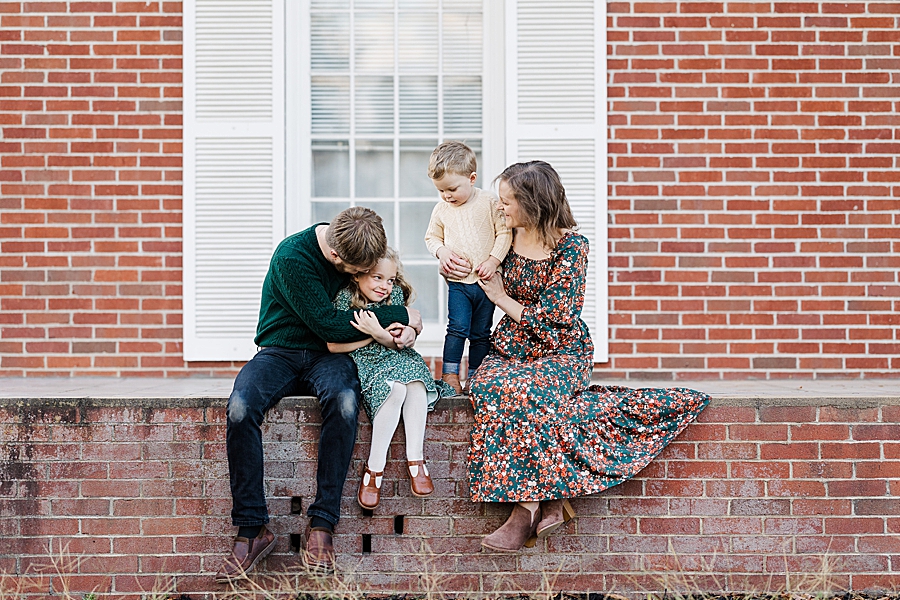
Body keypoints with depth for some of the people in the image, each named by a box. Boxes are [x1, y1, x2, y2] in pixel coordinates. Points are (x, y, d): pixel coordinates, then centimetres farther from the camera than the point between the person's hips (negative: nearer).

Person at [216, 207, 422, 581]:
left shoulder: (362, 251, -1)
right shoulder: (292, 258, -19)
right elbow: (330, 325, -21)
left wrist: (408, 330, -9)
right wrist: (400, 315, -15)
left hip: (327, 356, 3)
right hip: (281, 351, -3)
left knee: (344, 401, -34)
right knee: (240, 408, -34)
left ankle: (321, 524, -28)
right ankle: (251, 529, -25)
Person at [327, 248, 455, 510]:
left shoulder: (396, 295, 0)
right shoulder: (345, 298, -11)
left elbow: (396, 343, -3)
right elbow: (333, 346, -14)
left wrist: (379, 334, -25)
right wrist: (370, 337, -16)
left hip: (395, 359, 4)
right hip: (362, 362, -4)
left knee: (416, 382, -28)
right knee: (394, 387, -32)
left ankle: (415, 459, -23)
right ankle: (375, 467, -27)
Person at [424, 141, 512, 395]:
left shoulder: (489, 203, -3)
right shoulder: (441, 210, 3)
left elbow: (505, 233, -1)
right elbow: (431, 237, 15)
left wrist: (493, 260, -12)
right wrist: (441, 251, -6)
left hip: (486, 280, 0)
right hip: (457, 281, 0)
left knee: (481, 333, 7)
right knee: (458, 328, -11)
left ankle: (474, 378, 16)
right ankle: (449, 375, -5)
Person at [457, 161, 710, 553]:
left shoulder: (570, 245, -10)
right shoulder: (509, 238, 7)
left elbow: (553, 317, -13)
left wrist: (503, 299, -5)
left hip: (561, 350, -5)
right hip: (512, 347, 5)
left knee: (525, 392, -38)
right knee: (488, 385, -31)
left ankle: (527, 508, -32)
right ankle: (549, 501, -32)